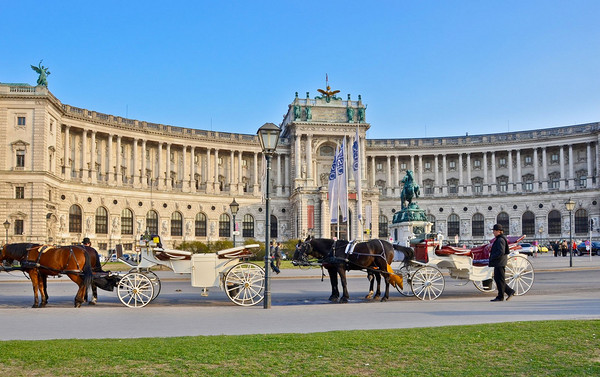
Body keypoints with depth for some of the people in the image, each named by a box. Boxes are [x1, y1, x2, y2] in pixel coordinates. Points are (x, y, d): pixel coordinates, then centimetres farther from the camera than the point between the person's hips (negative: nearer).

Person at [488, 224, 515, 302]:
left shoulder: (500, 240, -17)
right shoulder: (499, 239, 15)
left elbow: (501, 252, -24)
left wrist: (492, 258, -18)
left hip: (500, 263, -10)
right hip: (498, 263, 10)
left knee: (500, 279, -3)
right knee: (497, 278, 13)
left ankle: (500, 297, 3)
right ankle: (510, 291, 16)